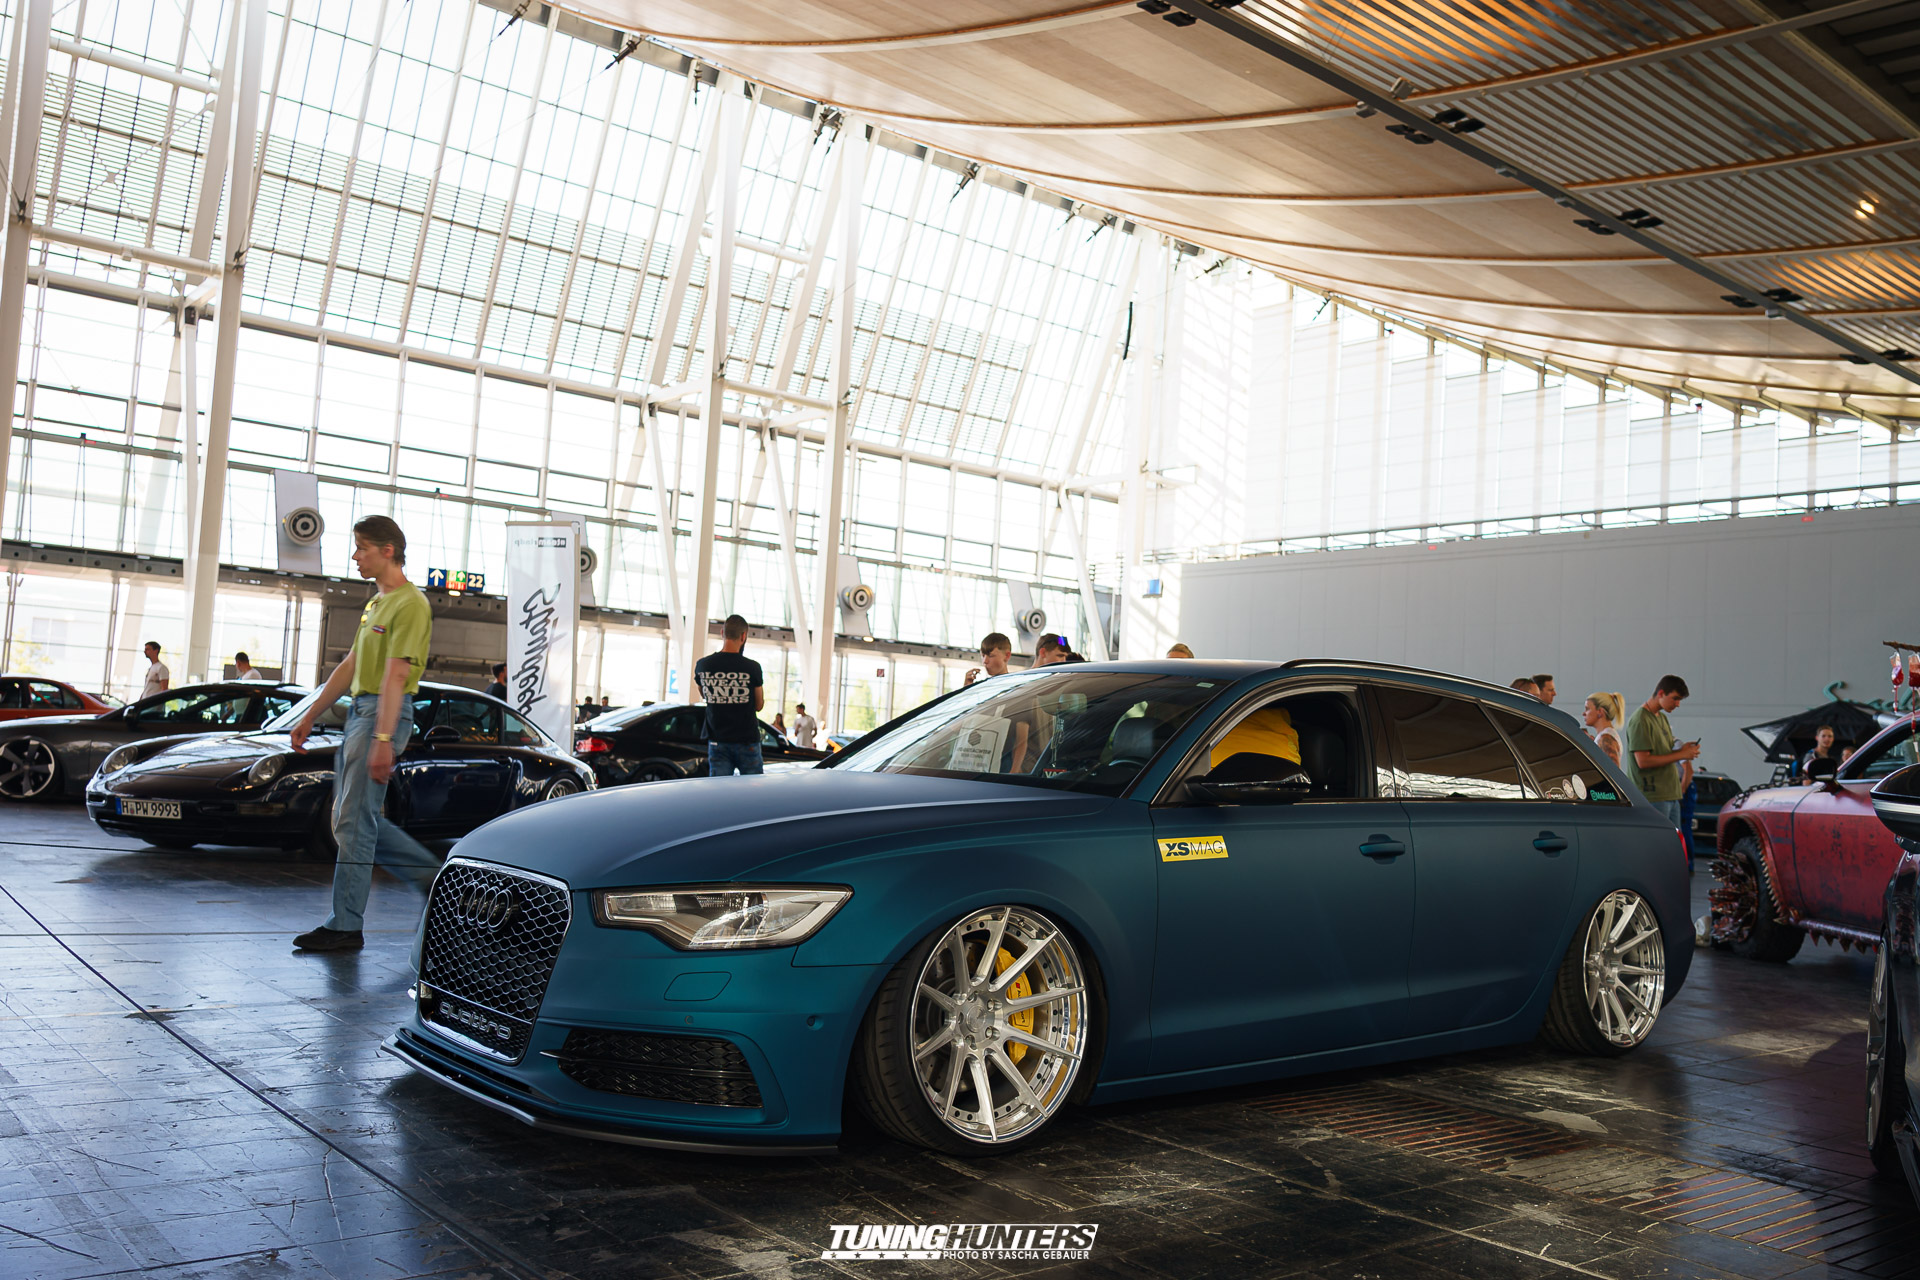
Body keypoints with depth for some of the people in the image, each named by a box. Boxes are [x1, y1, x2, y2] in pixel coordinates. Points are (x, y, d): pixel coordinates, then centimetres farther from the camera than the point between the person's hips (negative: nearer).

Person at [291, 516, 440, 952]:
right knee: (363, 820, 11)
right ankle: (433, 874, 21)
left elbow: (395, 675, -20)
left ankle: (345, 927, -1)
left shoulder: (411, 604, -12)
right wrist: (309, 717, 24)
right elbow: (350, 667, 24)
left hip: (385, 714, -10)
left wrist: (382, 740, -25)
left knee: (354, 821, -7)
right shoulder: (375, 604, 20)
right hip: (358, 711, 10)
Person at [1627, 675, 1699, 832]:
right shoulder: (1640, 720, -12)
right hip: (1653, 796, -9)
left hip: (1671, 794, 9)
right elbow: (1643, 761, -19)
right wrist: (1680, 755, -16)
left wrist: (1681, 749, 1)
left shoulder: (1662, 718, 18)